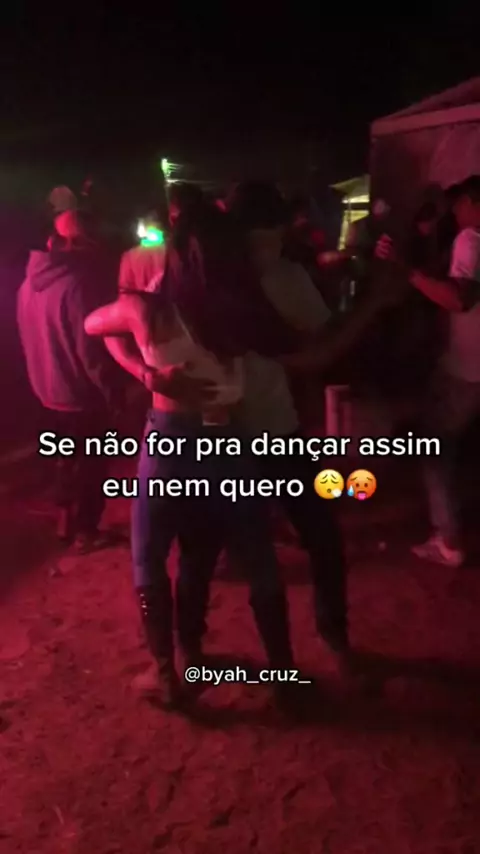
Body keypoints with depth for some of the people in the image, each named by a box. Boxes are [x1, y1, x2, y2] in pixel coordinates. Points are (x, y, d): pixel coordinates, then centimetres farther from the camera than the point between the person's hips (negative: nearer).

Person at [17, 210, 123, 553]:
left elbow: (29, 338, 11)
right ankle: (86, 531, 22)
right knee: (91, 463, 10)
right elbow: (90, 346, -23)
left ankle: (66, 522, 36)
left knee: (68, 457, 24)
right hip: (82, 393, -8)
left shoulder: (29, 282, 2)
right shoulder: (77, 282, -24)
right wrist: (111, 390, -11)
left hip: (49, 389, 8)